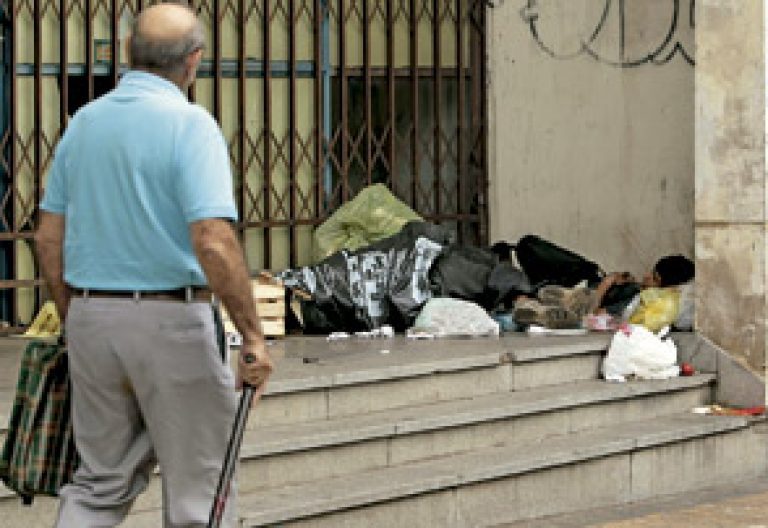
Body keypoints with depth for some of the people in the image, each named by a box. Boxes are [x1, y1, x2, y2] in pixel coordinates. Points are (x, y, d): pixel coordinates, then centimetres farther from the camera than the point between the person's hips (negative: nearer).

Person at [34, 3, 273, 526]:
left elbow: (49, 237, 9)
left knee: (102, 480, 17)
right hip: (171, 322, -6)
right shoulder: (189, 123, -13)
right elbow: (213, 243, -23)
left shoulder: (85, 122, 6)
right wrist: (254, 337, -17)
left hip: (92, 320, 6)